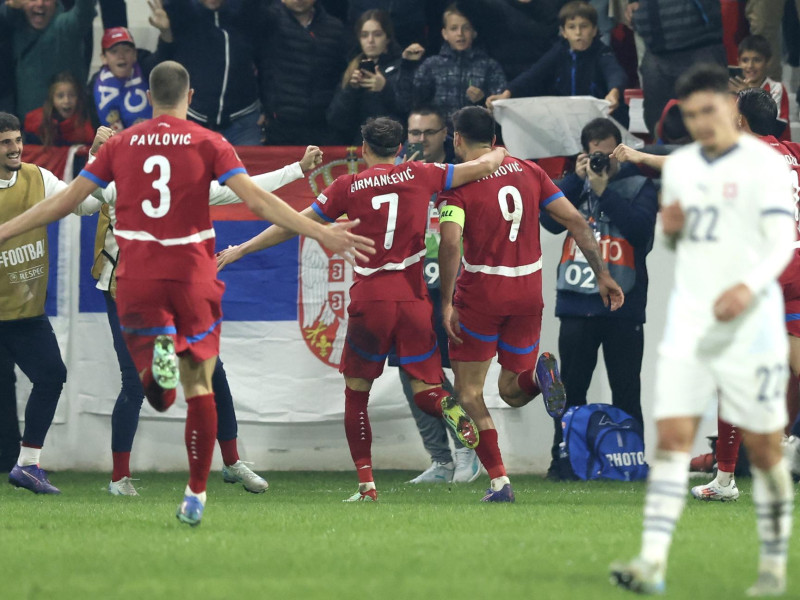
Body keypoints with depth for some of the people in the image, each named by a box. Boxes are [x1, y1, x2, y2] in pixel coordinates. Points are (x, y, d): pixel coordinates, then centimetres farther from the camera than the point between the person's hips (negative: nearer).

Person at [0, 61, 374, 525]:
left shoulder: (121, 144, 6)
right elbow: (258, 200, -9)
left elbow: (65, 200, 8)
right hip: (193, 277, -1)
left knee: (161, 396, 6)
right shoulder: (209, 143, 0)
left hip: (137, 279, 1)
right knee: (199, 387, 11)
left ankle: (158, 360, -30)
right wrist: (322, 233, -9)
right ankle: (196, 495, 8)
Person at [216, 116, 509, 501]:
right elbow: (484, 165, 8)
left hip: (370, 300, -1)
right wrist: (498, 153, 32)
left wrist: (241, 250, 17)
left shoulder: (348, 187, 2)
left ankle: (366, 483, 4)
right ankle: (450, 408, -30)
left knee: (356, 392, 12)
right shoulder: (420, 176, 4)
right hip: (413, 299, 1)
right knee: (424, 390, 7)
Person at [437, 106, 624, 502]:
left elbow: (450, 242, -20)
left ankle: (498, 480, -8)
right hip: (528, 292, 5)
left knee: (469, 392, 6)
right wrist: (602, 274, 9)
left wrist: (446, 302, -18)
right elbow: (575, 221, 5)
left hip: (480, 294, -4)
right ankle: (539, 373, -19)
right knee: (512, 391, 17)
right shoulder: (528, 172, 8)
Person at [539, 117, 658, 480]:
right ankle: (563, 459, 8)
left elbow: (640, 228, -12)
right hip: (576, 303, 2)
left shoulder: (639, 185, 4)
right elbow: (550, 221, 0)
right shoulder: (575, 184, 14)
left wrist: (604, 191, -14)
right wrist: (576, 179, -5)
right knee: (571, 388, 4)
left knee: (626, 391, 1)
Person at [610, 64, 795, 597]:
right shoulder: (679, 166, 13)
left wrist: (749, 286, -32)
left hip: (750, 327, -5)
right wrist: (670, 228, 1)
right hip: (689, 323, 5)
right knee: (673, 437, -8)